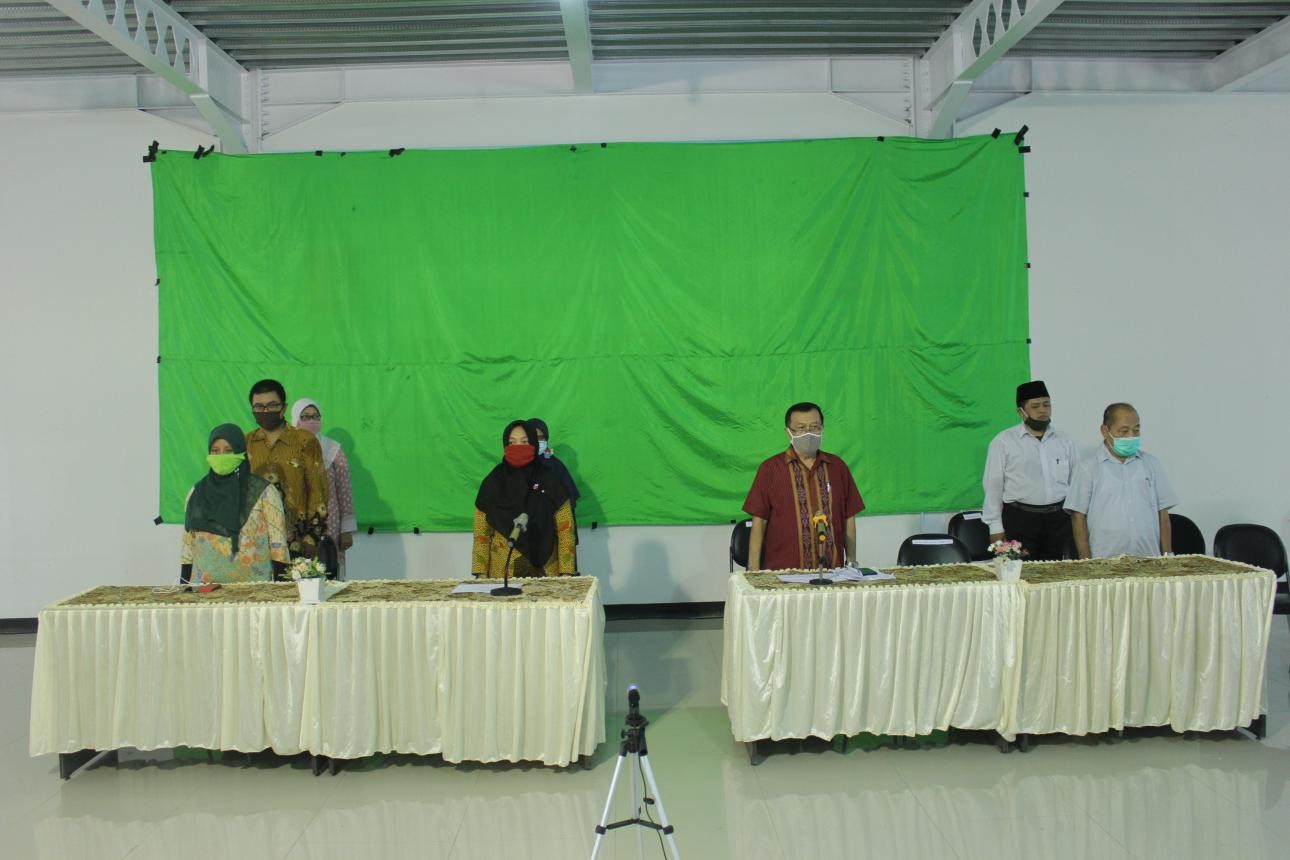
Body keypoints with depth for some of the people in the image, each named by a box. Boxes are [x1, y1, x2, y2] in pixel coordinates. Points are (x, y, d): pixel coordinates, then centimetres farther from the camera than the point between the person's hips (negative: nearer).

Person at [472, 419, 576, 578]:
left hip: (544, 570, -1)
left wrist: (566, 572, -6)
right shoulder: (493, 483, 2)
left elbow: (565, 528, -1)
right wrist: (481, 574, -1)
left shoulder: (550, 479, -1)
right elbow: (482, 532, 5)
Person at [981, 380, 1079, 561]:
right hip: (1020, 520, -3)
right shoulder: (1003, 441, -1)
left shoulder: (1065, 441, 10)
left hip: (1058, 520, 3)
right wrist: (996, 527, -3)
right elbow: (993, 486, -1)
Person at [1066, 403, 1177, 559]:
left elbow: (1163, 514, 11)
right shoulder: (1088, 468, 1)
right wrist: (1086, 563, -6)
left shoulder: (1152, 465, 9)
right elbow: (1078, 517, -1)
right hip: (1104, 562, -2)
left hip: (1149, 560, 3)